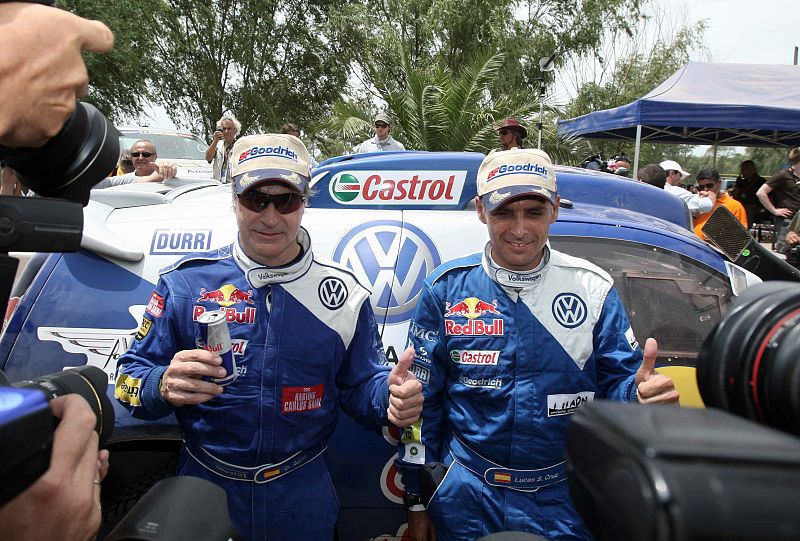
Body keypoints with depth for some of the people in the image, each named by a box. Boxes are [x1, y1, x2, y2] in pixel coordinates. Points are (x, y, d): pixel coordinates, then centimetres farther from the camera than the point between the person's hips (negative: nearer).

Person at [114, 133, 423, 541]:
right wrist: (165, 386, -27)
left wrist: (393, 399, -22)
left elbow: (360, 384, 0)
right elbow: (130, 376, -4)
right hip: (205, 488, 0)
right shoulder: (186, 281, -8)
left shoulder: (344, 293, -6)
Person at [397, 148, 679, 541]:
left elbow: (616, 382, -1)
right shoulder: (447, 288, -8)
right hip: (468, 498, 0)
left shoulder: (592, 288, -7)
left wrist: (641, 394, -27)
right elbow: (421, 401, -2)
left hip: (566, 498, 1)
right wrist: (416, 501, 1)